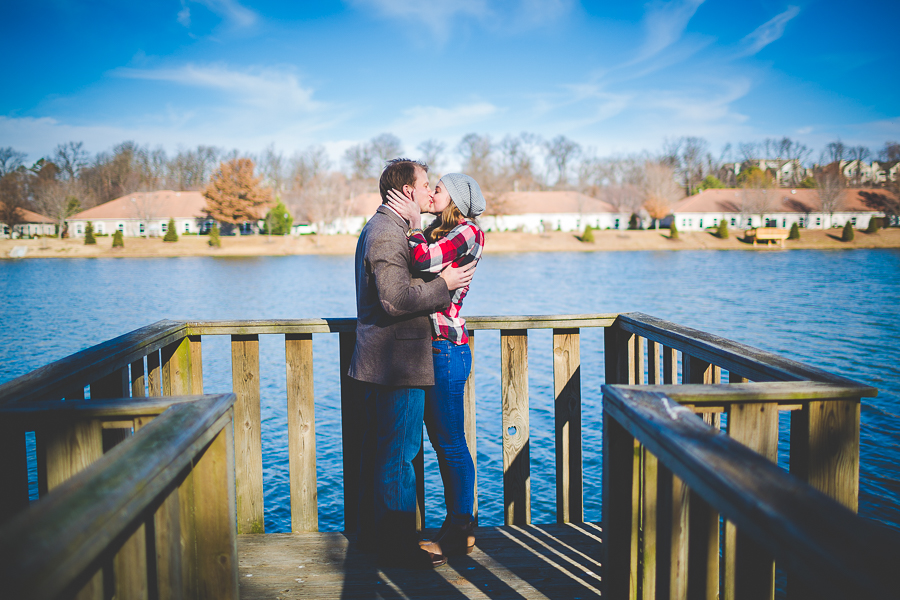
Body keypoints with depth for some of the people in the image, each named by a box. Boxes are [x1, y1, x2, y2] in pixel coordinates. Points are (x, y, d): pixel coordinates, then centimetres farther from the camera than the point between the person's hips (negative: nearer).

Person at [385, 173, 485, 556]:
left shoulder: (468, 231, -9)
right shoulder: (436, 232, 18)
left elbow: (425, 258, -25)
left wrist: (413, 221, -11)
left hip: (447, 348, -9)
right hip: (430, 347, 9)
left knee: (451, 443, -1)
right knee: (441, 442, 14)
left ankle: (460, 535, 12)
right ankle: (456, 526, 26)